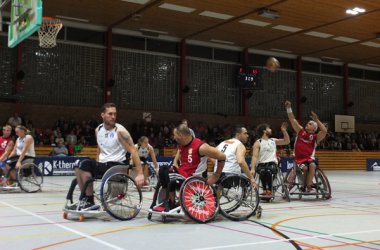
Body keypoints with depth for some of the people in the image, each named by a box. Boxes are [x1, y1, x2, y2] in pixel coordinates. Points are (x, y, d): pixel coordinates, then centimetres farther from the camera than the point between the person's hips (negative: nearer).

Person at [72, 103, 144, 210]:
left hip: (117, 165, -6)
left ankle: (90, 202, -14)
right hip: (102, 164, 6)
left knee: (85, 165, -24)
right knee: (79, 167, -15)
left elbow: (133, 151, -15)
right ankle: (85, 199, -3)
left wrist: (140, 174, -21)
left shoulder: (120, 131, -12)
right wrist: (96, 167, 15)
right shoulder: (98, 130, 7)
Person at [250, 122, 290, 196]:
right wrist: (252, 169, -22)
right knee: (262, 171, -38)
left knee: (268, 171, -35)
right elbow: (255, 156, -8)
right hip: (261, 164, -2)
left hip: (272, 163, 2)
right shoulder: (258, 143, 3)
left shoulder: (273, 141, 18)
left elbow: (287, 141, 22)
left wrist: (284, 131, 9)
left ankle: (269, 190, -29)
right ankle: (264, 190, -25)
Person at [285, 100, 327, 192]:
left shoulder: (315, 137, 2)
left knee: (312, 165, -32)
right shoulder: (301, 131, 8)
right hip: (299, 158, 0)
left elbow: (324, 131, -18)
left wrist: (317, 120, -19)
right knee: (304, 168, -29)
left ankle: (308, 186, -21)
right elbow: (292, 119, 3)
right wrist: (288, 108, -5)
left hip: (309, 158, 0)